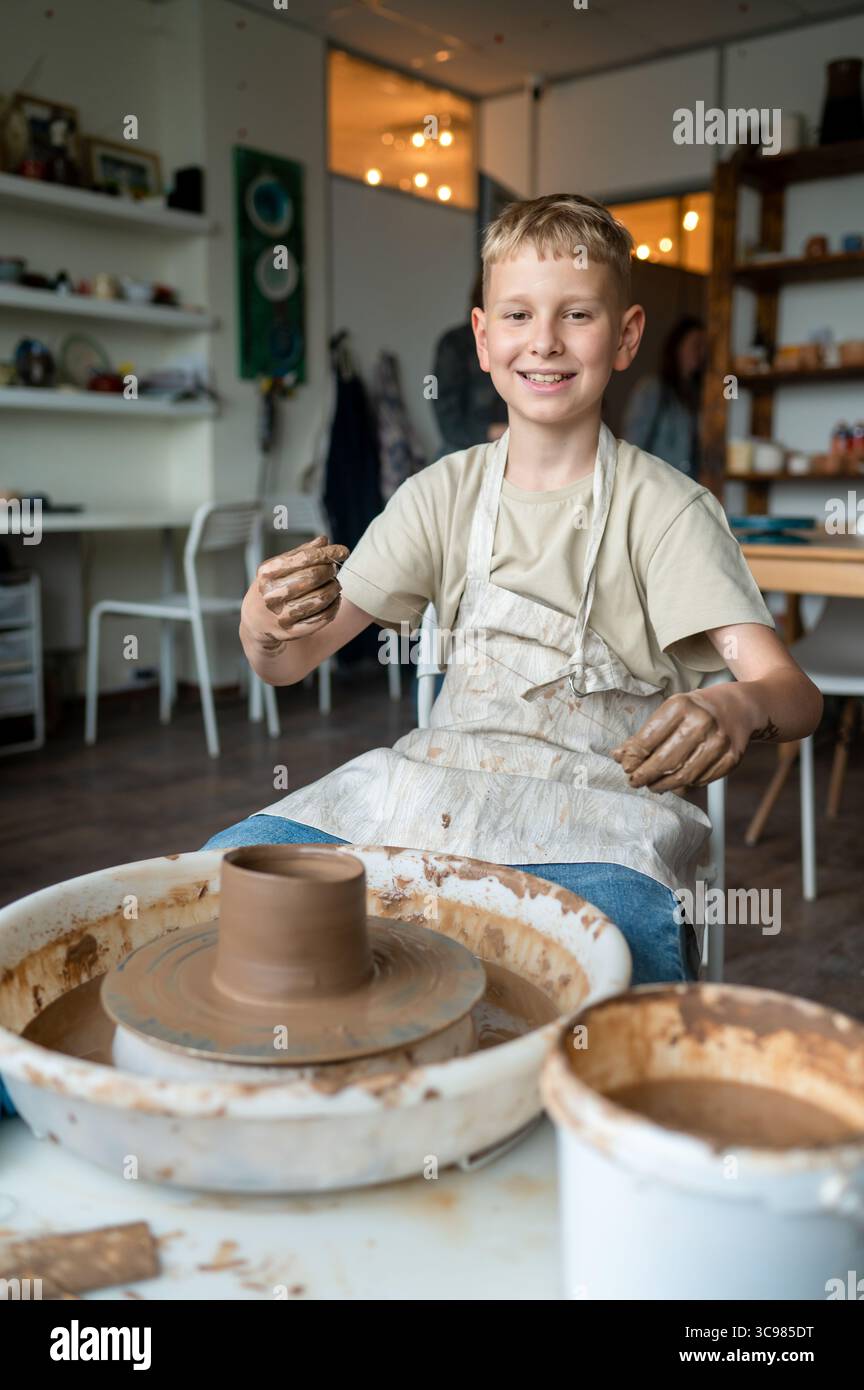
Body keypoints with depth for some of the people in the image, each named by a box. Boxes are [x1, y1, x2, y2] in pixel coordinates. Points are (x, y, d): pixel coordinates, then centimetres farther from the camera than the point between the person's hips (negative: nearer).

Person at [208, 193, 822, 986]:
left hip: (599, 809, -3)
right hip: (448, 781, 4)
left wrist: (738, 706, -38)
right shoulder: (445, 492, 7)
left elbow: (793, 690, -13)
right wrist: (265, 625, -21)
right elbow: (291, 661, 4)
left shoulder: (664, 506, -4)